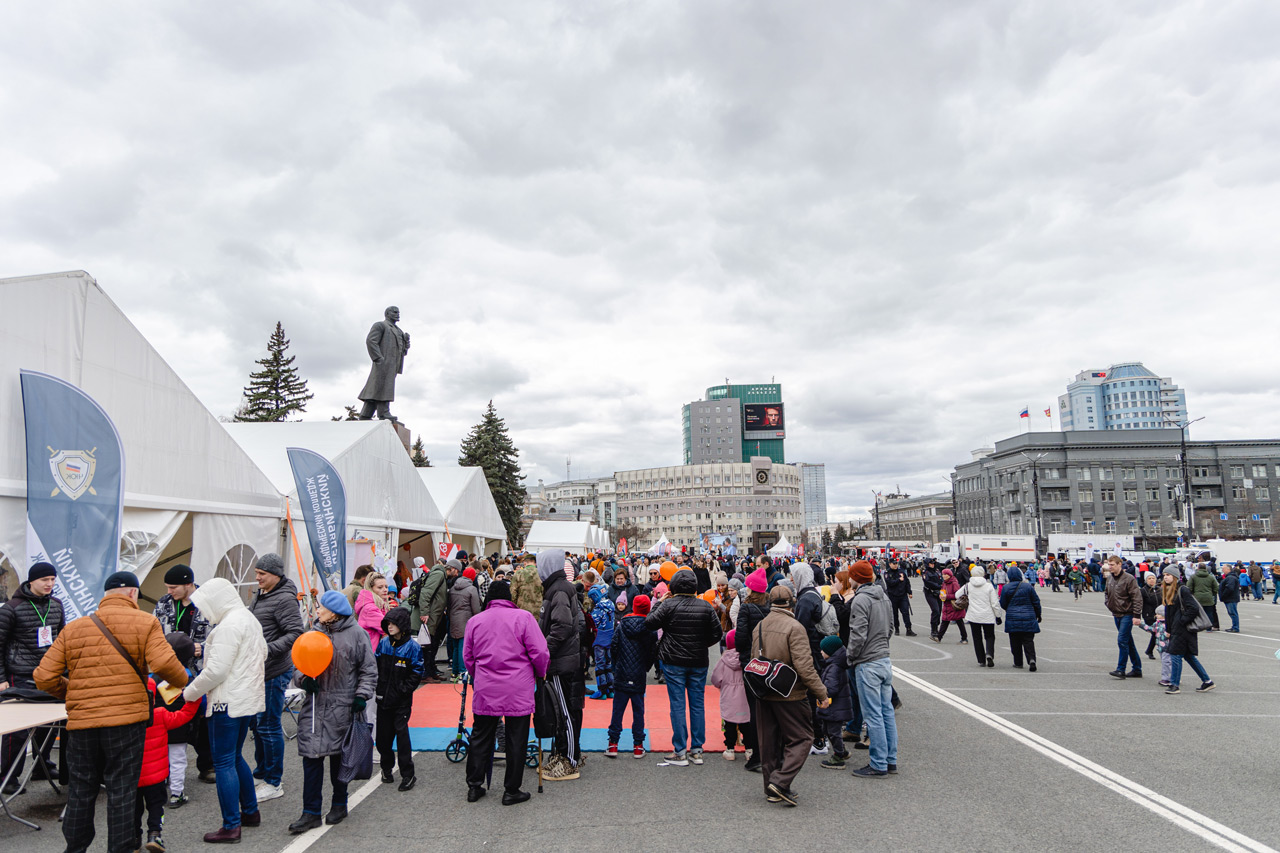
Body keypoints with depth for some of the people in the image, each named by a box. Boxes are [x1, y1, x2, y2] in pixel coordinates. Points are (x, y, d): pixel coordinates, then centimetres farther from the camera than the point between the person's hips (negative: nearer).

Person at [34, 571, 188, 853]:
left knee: (80, 791, 19)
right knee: (122, 791, 7)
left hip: (81, 723, 4)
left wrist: (72, 693, 21)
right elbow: (163, 663, -17)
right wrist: (182, 682, 2)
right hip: (127, 721, -3)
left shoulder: (73, 628, 8)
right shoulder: (144, 622, -4)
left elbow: (44, 677, 5)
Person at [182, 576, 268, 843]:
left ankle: (231, 827, 4)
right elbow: (262, 654, 22)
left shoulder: (228, 626, -19)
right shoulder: (251, 619, 11)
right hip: (248, 698, 10)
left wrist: (189, 692, -8)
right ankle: (250, 812, 30)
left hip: (228, 702, -10)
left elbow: (216, 671, -21)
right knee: (235, 757, 21)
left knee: (224, 763, -1)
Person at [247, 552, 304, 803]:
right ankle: (262, 773, 34)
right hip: (256, 671, 9)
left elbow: (295, 634, -23)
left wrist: (268, 650, -30)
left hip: (274, 673, -9)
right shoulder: (258, 596, 12)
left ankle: (274, 783, 10)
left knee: (268, 726, -2)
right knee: (256, 723, 19)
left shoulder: (285, 599, -17)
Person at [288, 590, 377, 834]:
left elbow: (369, 670, -2)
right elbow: (299, 664, 13)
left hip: (342, 706, -3)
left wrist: (362, 695, -10)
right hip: (315, 705, 3)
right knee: (311, 757, 1)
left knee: (339, 756, 9)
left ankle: (339, 804, 28)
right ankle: (311, 812, 11)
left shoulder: (356, 634, -6)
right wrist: (303, 678, -7)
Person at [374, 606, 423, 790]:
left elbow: (416, 673, -6)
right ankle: (386, 767, 32)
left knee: (401, 732, -6)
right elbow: (375, 665, 12)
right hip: (383, 697, 5)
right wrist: (378, 687, 4)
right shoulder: (383, 643, 4)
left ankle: (408, 774, 3)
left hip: (402, 700, -5)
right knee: (382, 734, 11)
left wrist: (403, 689, -12)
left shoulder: (412, 646, -9)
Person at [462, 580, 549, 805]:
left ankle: (474, 786, 24)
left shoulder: (475, 621, 3)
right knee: (516, 740, 7)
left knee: (480, 737, 16)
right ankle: (511, 791, 14)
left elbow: (468, 658, 12)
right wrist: (540, 674, 8)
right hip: (518, 692, -3)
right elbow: (540, 653, -10)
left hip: (485, 691, 4)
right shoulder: (523, 617, -8)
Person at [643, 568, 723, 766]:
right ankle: (696, 750, 16)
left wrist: (659, 602, 0)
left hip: (674, 662, -3)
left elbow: (650, 622, -10)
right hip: (699, 662, 3)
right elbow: (717, 634, 2)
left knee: (677, 705, 2)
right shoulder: (706, 607, 0)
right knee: (697, 704, 10)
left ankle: (680, 752, 4)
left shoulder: (669, 605, -11)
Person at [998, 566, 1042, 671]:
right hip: (1028, 618, 0)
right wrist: (1038, 615, 17)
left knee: (1015, 642, 10)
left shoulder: (1006, 587, -5)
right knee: (1028, 640, 2)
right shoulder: (1028, 586, -4)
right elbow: (1036, 602, 3)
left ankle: (1018, 663, 15)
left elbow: (1003, 604, 2)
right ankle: (1031, 659, -17)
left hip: (1012, 619, 0)